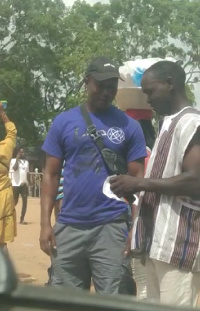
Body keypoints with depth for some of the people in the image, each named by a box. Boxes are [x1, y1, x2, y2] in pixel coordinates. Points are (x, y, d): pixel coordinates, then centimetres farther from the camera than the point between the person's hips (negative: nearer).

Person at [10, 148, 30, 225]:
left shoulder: (26, 162, 15)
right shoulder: (13, 160, -3)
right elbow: (15, 168, -22)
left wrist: (30, 183, 13)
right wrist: (17, 158, -17)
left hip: (24, 184, 5)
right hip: (16, 184, -5)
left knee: (25, 201, -3)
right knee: (15, 202, 1)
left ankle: (22, 219, 1)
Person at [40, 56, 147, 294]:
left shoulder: (129, 126, 3)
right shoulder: (64, 122, 5)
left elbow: (137, 178, 4)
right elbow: (51, 175, 6)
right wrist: (45, 222, -3)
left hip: (111, 227, -1)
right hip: (69, 226, 1)